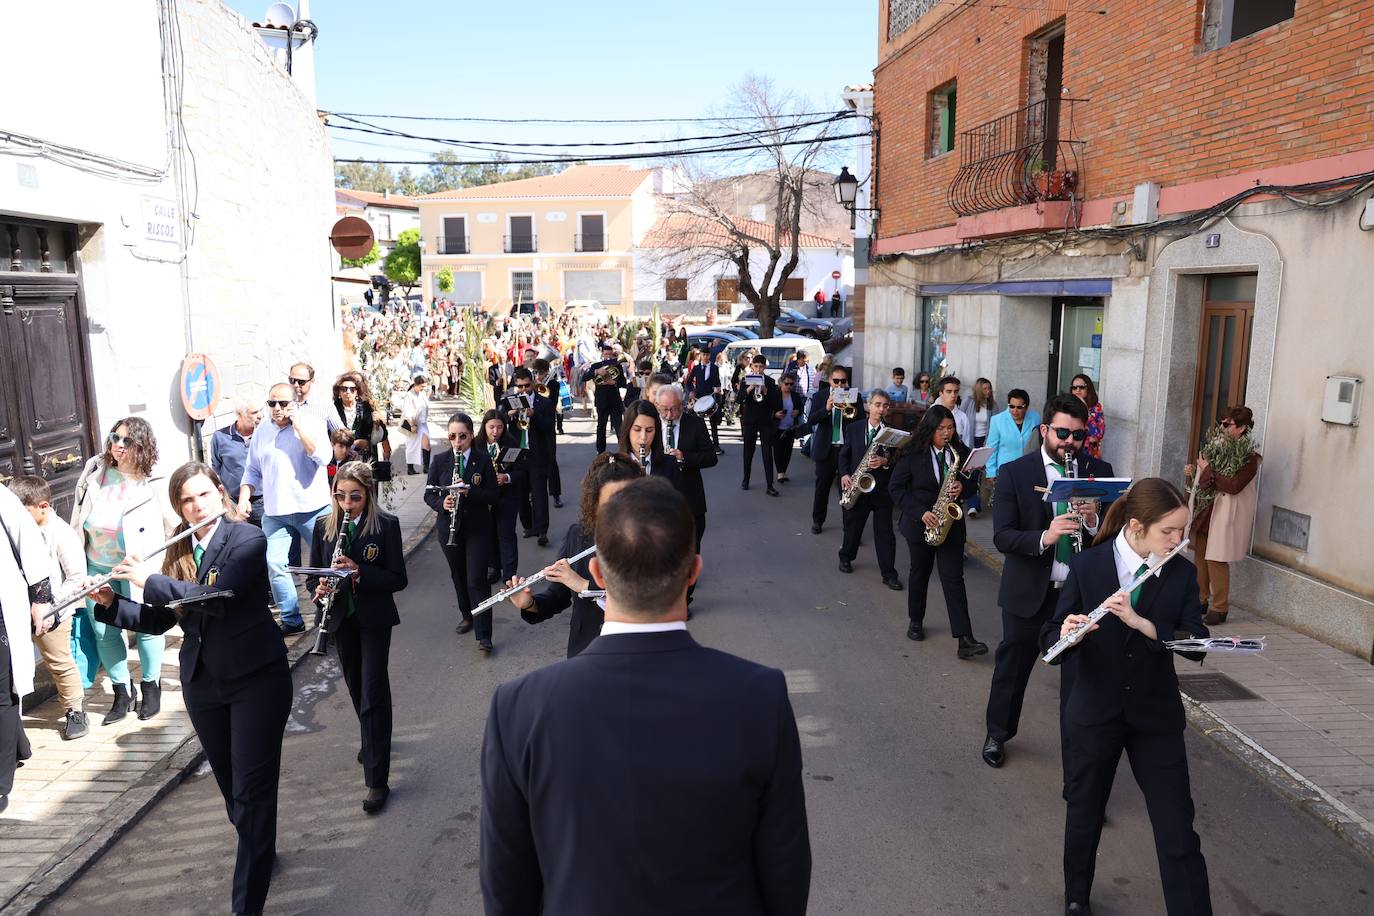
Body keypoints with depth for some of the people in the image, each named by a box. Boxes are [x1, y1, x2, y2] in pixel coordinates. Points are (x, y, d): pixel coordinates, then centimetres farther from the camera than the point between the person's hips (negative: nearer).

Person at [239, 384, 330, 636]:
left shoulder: (311, 423, -2)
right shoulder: (261, 433, 10)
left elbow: (323, 457, -18)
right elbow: (253, 471, 16)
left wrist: (298, 426, -16)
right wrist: (244, 497, 1)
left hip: (313, 509, -3)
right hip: (275, 513, 3)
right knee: (275, 564, -5)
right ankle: (291, 619, 6)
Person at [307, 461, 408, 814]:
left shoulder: (386, 525, -12)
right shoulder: (324, 526, 0)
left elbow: (398, 579, -12)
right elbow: (314, 575, 6)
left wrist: (359, 571, -26)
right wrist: (319, 589, -17)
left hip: (375, 618, -4)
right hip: (342, 617, 5)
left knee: (373, 693, -6)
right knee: (357, 687, 20)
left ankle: (376, 780, -1)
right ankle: (372, 741, 46)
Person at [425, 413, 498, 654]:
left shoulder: (483, 460, -7)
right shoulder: (440, 461, -1)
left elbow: (492, 496, -7)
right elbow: (429, 494, 3)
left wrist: (468, 491, -24)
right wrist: (442, 503, -19)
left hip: (477, 528, -3)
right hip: (448, 527, 3)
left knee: (477, 579, -8)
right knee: (458, 576, 17)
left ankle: (483, 635, -4)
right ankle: (467, 616, 39)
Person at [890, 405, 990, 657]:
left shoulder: (960, 451, -1)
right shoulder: (912, 454, -10)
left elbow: (972, 478, 11)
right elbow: (897, 489, -8)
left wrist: (962, 486, -13)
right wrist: (920, 513, -18)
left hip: (951, 523, 1)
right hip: (920, 524, -1)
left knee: (953, 578, -6)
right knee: (920, 572, 15)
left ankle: (965, 639, -10)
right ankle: (915, 621, 36)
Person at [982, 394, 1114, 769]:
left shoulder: (1099, 471, -1)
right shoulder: (1014, 473, -7)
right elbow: (1002, 536, -13)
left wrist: (1093, 522, -22)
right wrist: (1044, 537, -31)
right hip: (1028, 592, 0)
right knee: (1012, 665, 16)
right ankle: (997, 734, 38)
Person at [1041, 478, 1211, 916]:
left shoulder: (1182, 573, -5)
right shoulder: (1087, 566, -11)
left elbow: (1196, 645, -13)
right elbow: (1050, 642, -10)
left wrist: (1141, 623, -28)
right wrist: (1066, 635, -33)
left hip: (1156, 717, 1)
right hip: (1093, 714, -1)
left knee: (1178, 830, 0)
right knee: (1085, 815, 17)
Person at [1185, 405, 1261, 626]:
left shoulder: (1249, 457, -13)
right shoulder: (1220, 446, 8)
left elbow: (1234, 485, -23)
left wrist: (1207, 469, -17)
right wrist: (1196, 469, 3)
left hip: (1225, 512, -7)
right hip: (1206, 508, 7)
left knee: (1216, 559, -5)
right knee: (1200, 554, 11)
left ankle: (1220, 608, 6)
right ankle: (1201, 601, 24)